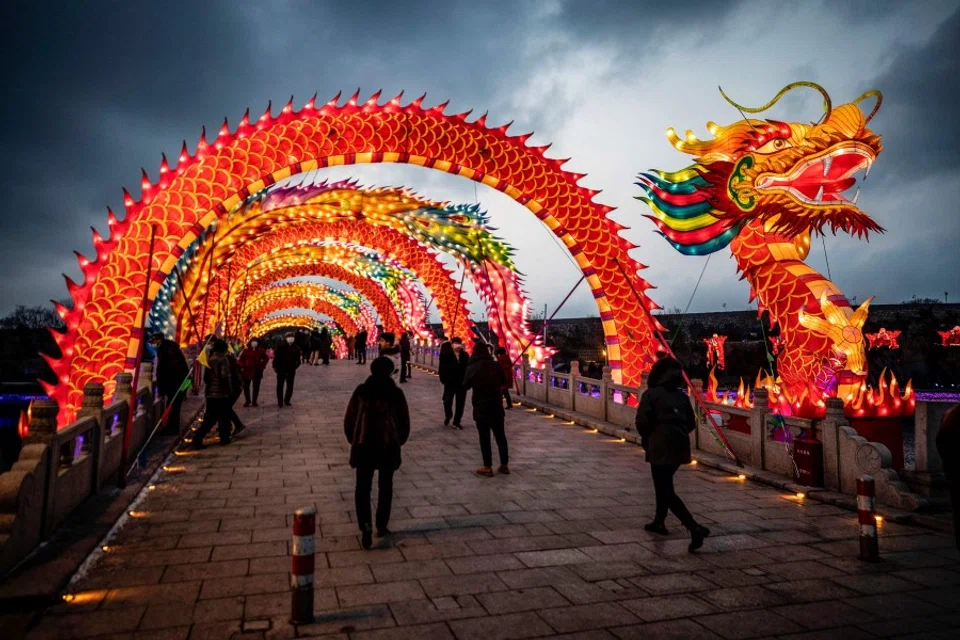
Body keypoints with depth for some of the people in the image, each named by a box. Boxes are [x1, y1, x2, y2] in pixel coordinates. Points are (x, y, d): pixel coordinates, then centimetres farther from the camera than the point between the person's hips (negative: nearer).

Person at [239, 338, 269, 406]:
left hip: (257, 371, 0)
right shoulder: (246, 351, 1)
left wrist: (262, 365, 2)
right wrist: (243, 366, -3)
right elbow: (241, 359, 8)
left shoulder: (261, 351, 3)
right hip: (247, 370, 0)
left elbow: (266, 358, 11)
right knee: (246, 386, 1)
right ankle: (247, 400, 16)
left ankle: (254, 401, 13)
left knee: (256, 387, 4)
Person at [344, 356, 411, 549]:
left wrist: (354, 441, 18)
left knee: (362, 487, 8)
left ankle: (365, 526, -8)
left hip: (363, 446, 0)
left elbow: (348, 421, 3)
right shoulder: (396, 393, -3)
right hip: (388, 447, 0)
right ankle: (382, 527, 22)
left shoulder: (361, 391, -1)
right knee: (385, 487, 16)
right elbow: (404, 423, 2)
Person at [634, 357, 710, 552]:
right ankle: (659, 521, 35)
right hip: (680, 448, 7)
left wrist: (647, 439, 4)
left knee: (667, 492, -3)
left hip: (660, 448, -7)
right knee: (664, 484, 25)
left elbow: (642, 421, -14)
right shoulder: (682, 396, 9)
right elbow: (691, 423, 12)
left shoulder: (651, 394, -9)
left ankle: (695, 528, -14)